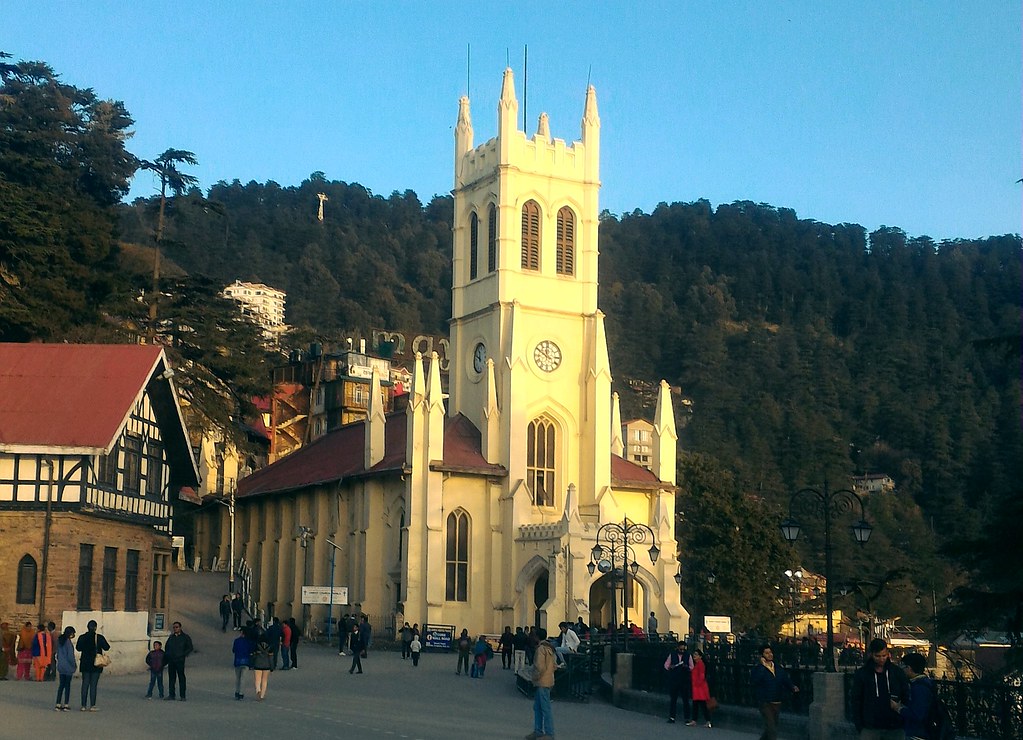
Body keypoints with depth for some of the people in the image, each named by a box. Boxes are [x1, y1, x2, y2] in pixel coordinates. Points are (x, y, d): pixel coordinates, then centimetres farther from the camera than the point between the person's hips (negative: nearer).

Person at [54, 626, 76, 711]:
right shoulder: (68, 642, -16)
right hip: (68, 666, -7)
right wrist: (75, 665, -4)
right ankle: (66, 705, 4)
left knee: (61, 685, 10)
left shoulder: (59, 640, 8)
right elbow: (70, 655, -16)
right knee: (67, 685, 2)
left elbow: (58, 654, 13)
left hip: (60, 666, 7)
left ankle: (58, 704, 8)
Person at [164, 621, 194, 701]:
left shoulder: (185, 637, 3)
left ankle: (182, 696, -2)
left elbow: (190, 648, 1)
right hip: (171, 660, 4)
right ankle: (171, 695, 9)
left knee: (181, 677, -4)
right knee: (172, 678, 5)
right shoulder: (171, 638, 17)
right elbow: (166, 648, 26)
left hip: (180, 660, -4)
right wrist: (168, 655, 10)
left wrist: (183, 655, -7)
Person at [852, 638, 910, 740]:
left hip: (894, 728, 1)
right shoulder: (861, 673, 1)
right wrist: (859, 726, -2)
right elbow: (856, 701, 5)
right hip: (870, 728, -1)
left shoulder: (897, 673, 5)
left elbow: (906, 698, 10)